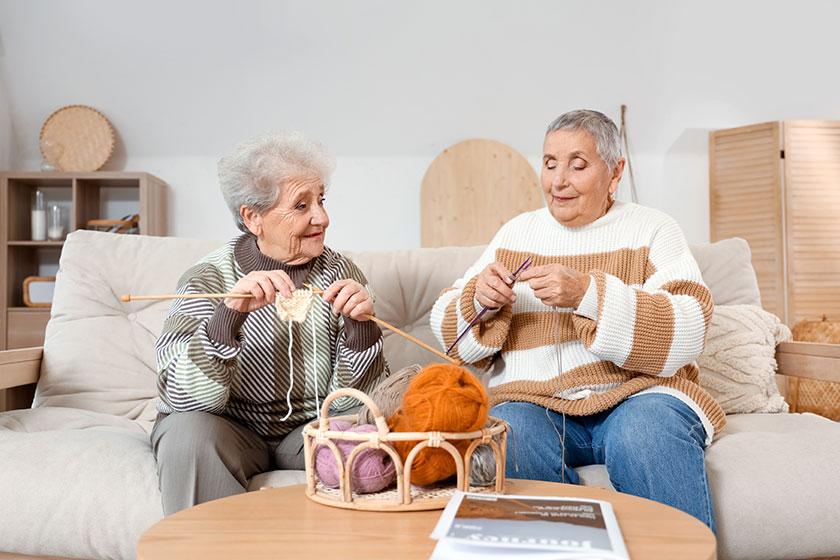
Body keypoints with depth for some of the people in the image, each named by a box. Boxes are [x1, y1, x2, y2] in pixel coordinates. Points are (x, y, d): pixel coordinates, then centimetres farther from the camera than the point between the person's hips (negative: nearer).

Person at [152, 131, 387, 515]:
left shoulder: (340, 275, -4)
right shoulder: (209, 278, -11)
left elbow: (350, 400, -7)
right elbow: (180, 400, -22)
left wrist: (360, 326, -25)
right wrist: (229, 315, -36)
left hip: (309, 429, 2)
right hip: (230, 431, -1)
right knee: (189, 433, -31)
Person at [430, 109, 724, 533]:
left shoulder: (652, 229, 8)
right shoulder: (516, 233, 17)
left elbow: (688, 332, -9)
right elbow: (448, 330, 16)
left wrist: (589, 294, -21)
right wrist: (479, 299, -8)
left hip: (638, 394, -1)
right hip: (534, 401, 2)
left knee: (648, 431, -34)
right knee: (507, 434, -31)